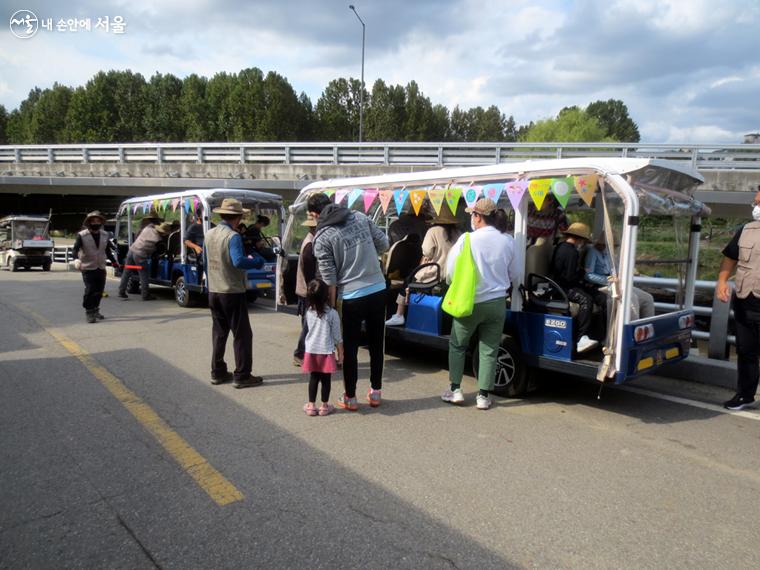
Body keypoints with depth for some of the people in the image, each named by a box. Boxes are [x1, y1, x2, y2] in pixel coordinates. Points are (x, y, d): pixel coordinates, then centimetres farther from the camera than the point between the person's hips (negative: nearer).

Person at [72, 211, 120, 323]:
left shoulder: (105, 235, 8)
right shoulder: (82, 235, -8)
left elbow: (107, 250, 18)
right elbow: (75, 249, -16)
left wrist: (113, 261, 15)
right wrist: (77, 259, -34)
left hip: (101, 268, 5)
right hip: (88, 268, -5)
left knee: (99, 291, 10)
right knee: (90, 291, -8)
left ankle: (95, 310, 27)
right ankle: (89, 312, 5)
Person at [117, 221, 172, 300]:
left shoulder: (148, 228, 3)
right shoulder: (159, 240, -11)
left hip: (132, 250, 6)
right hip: (140, 255, -6)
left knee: (126, 273, 13)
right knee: (143, 276, 3)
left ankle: (121, 292, 19)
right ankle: (145, 295, 6)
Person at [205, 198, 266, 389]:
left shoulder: (209, 235, 6)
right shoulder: (232, 236, -17)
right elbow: (238, 261, -29)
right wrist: (256, 261, -14)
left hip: (213, 292, 8)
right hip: (232, 292, -7)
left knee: (219, 333, 16)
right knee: (242, 334, 1)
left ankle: (217, 372, 22)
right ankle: (242, 376, 4)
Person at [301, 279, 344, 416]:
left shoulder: (309, 312, -4)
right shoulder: (332, 313, -14)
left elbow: (310, 330, 9)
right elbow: (337, 337, -9)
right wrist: (340, 353, 1)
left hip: (311, 351, 3)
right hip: (326, 352, -3)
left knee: (313, 378, 13)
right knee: (325, 380, 9)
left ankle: (311, 406, 19)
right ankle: (324, 406, 17)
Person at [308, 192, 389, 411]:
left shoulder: (322, 237, -9)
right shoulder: (360, 217, 4)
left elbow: (329, 278, -9)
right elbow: (383, 243, 9)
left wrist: (332, 305, 1)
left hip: (352, 297, -4)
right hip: (378, 289, 5)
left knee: (350, 349, 10)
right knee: (376, 344, 17)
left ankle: (350, 398, 20)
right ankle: (376, 392, 28)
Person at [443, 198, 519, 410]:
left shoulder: (466, 239, -13)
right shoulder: (507, 241, -4)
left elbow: (450, 271, -6)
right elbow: (513, 275, 7)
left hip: (469, 302, -2)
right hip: (497, 302, 2)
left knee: (457, 345, 15)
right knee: (489, 350, 10)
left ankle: (455, 390, 16)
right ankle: (483, 396, 12)